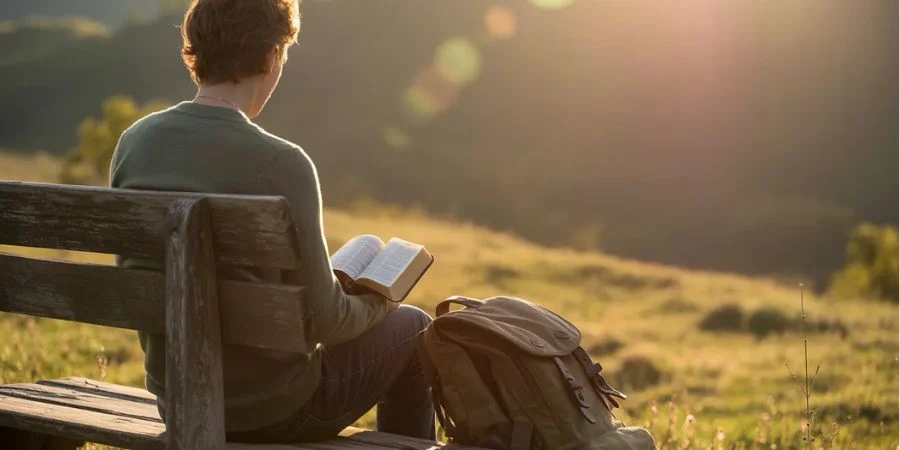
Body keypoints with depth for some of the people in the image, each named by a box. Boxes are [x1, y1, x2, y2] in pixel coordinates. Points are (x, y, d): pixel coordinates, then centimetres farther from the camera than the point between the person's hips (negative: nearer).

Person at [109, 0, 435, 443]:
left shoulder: (133, 143, -4)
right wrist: (375, 304, 4)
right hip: (270, 409, -6)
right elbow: (325, 320, -18)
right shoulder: (281, 164, -23)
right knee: (411, 328, 19)